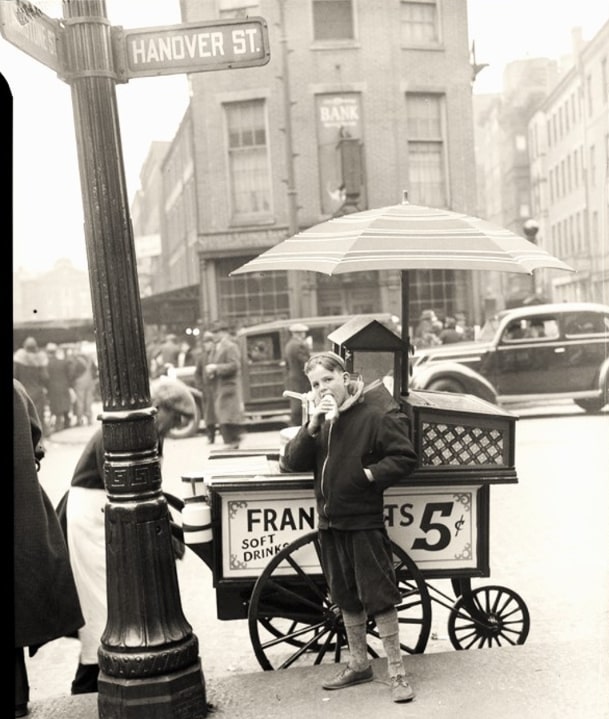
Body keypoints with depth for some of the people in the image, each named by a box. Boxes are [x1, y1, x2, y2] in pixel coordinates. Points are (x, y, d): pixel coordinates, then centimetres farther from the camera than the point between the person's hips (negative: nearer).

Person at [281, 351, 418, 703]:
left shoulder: (374, 415, -12)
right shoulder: (319, 419, 7)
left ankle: (397, 670, 10)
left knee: (378, 595, -2)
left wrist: (371, 474, -19)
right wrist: (311, 428, -15)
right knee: (347, 597, 17)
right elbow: (292, 461, -3)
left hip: (364, 521, -6)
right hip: (330, 520, 7)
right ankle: (359, 665, 31)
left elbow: (405, 457, -12)